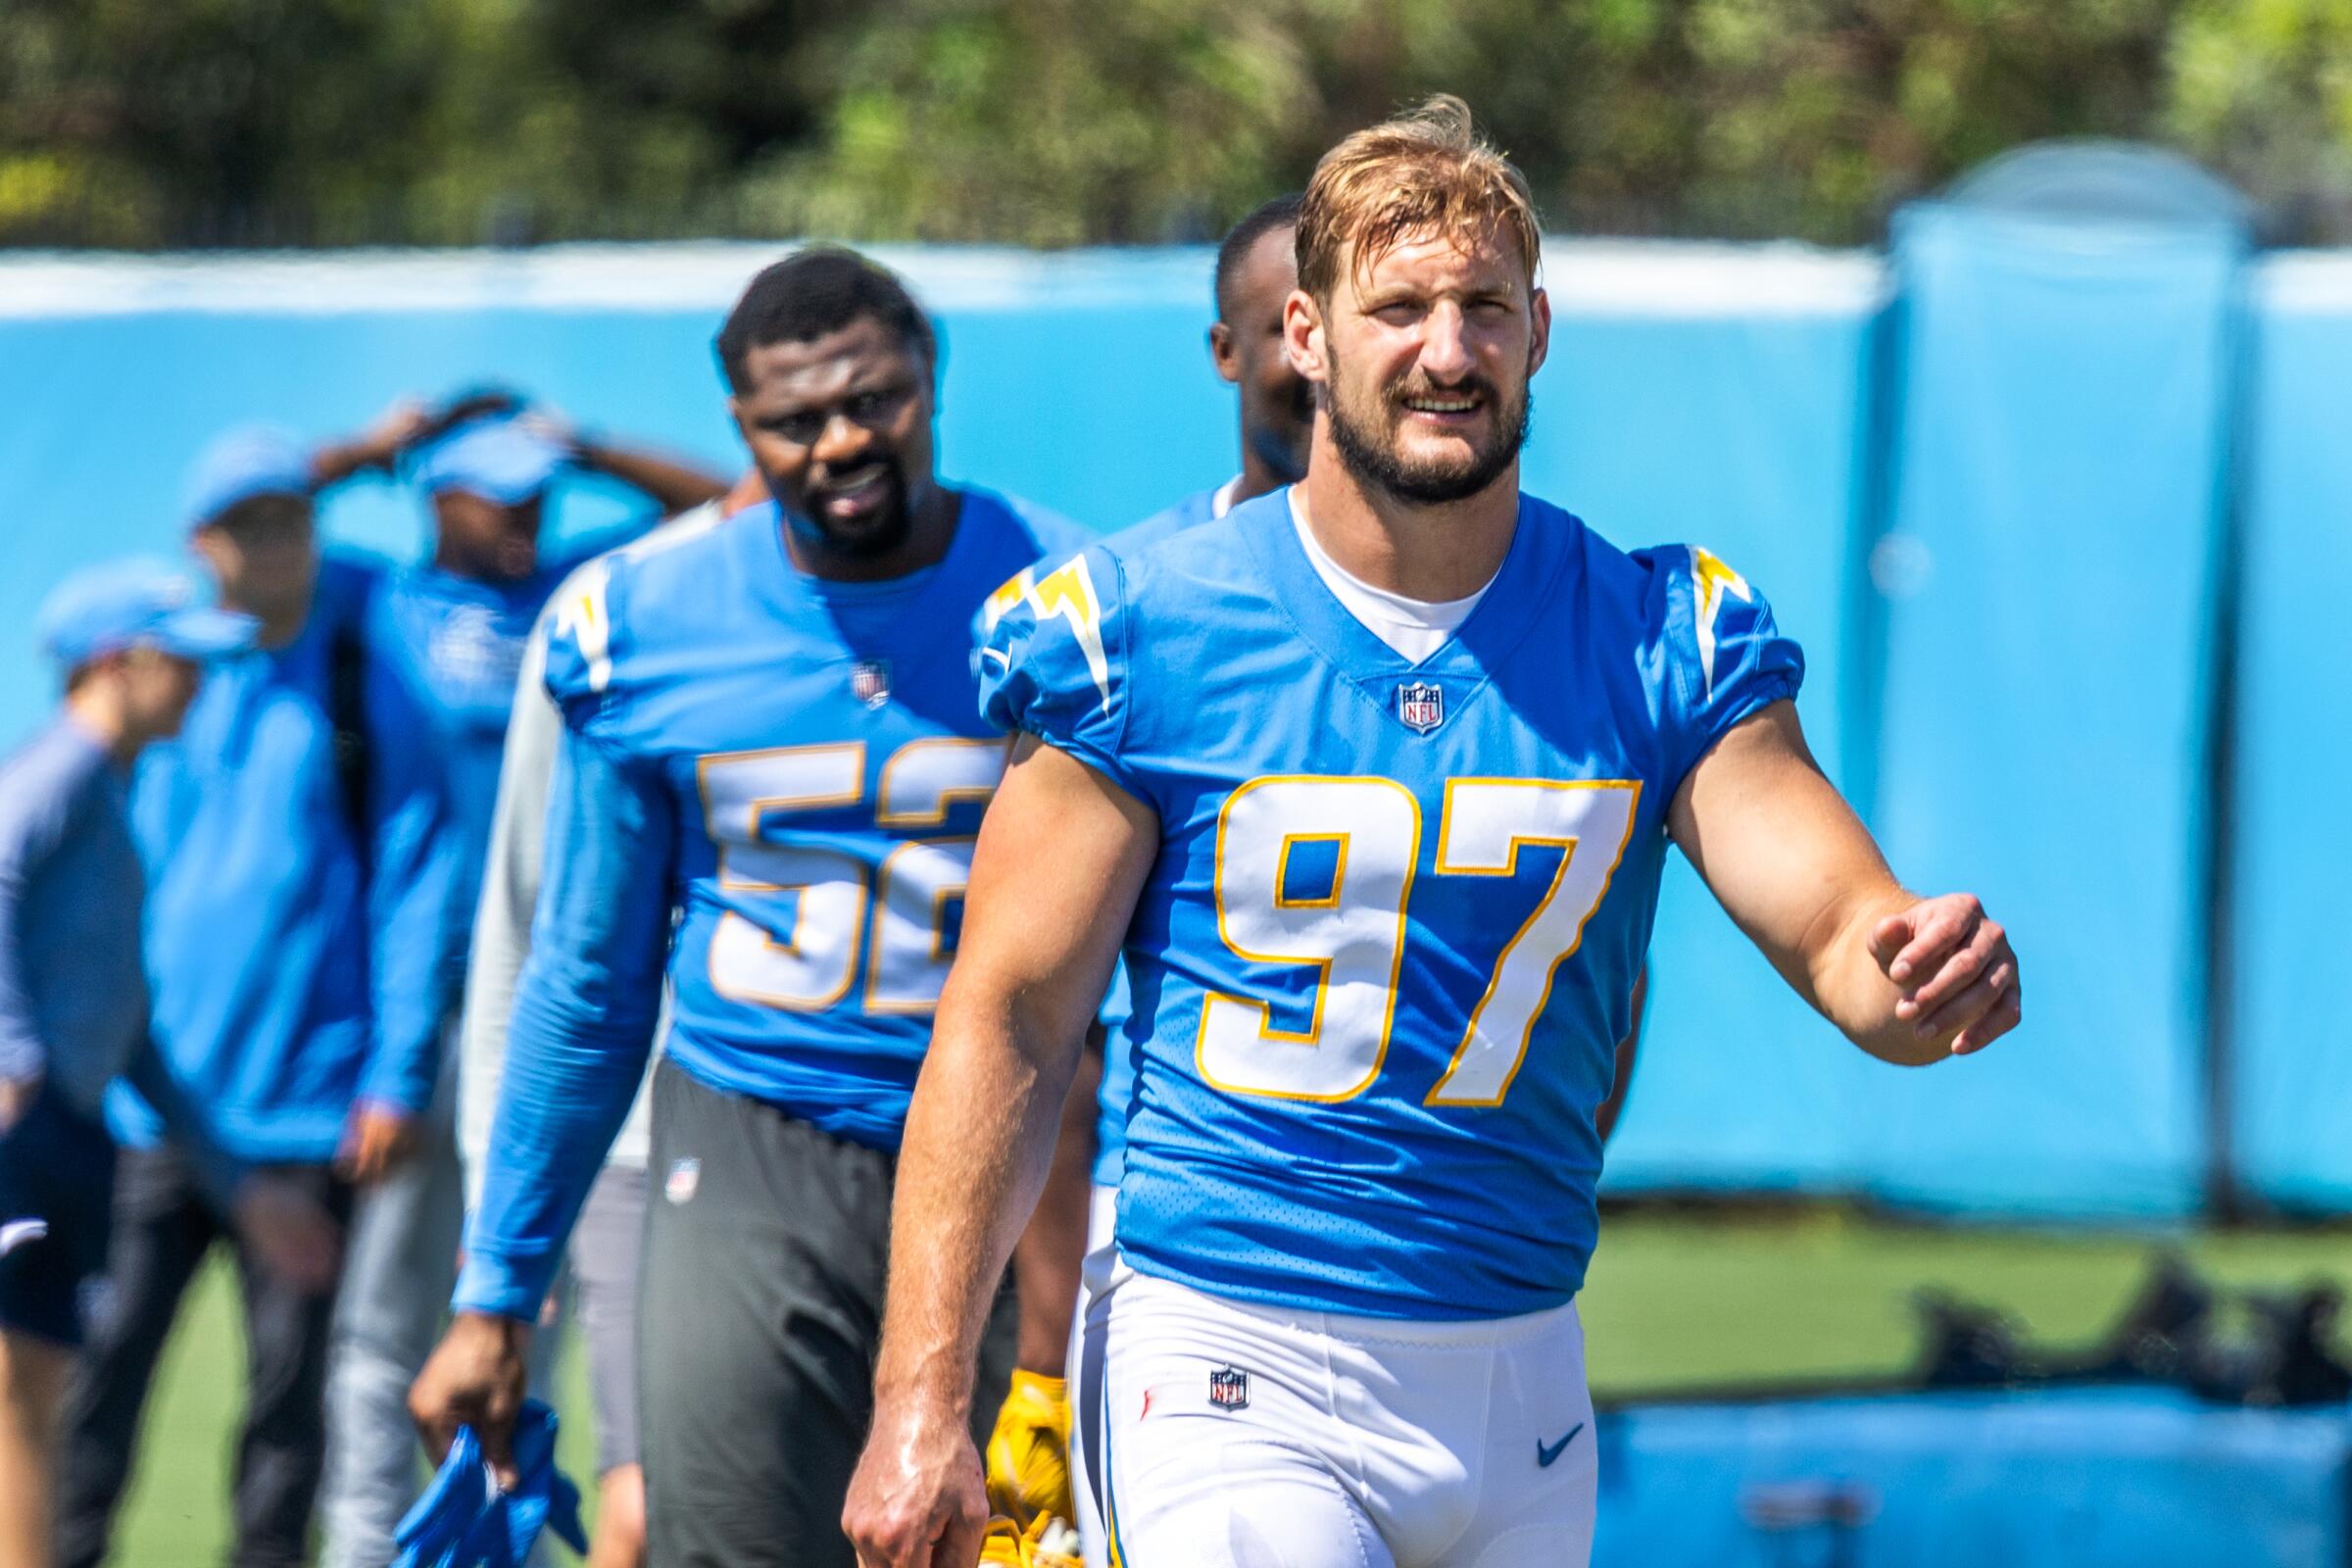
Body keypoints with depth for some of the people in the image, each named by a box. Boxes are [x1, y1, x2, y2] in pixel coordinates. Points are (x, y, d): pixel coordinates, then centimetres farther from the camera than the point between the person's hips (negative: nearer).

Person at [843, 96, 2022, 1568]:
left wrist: (1915, 978, -31)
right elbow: (1010, 1019, -5)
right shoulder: (1141, 635, -6)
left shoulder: (1660, 643, 2)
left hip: (1519, 1376, 4)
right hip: (1235, 1364, -4)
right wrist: (923, 1396, -11)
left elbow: (1841, 934, -5)